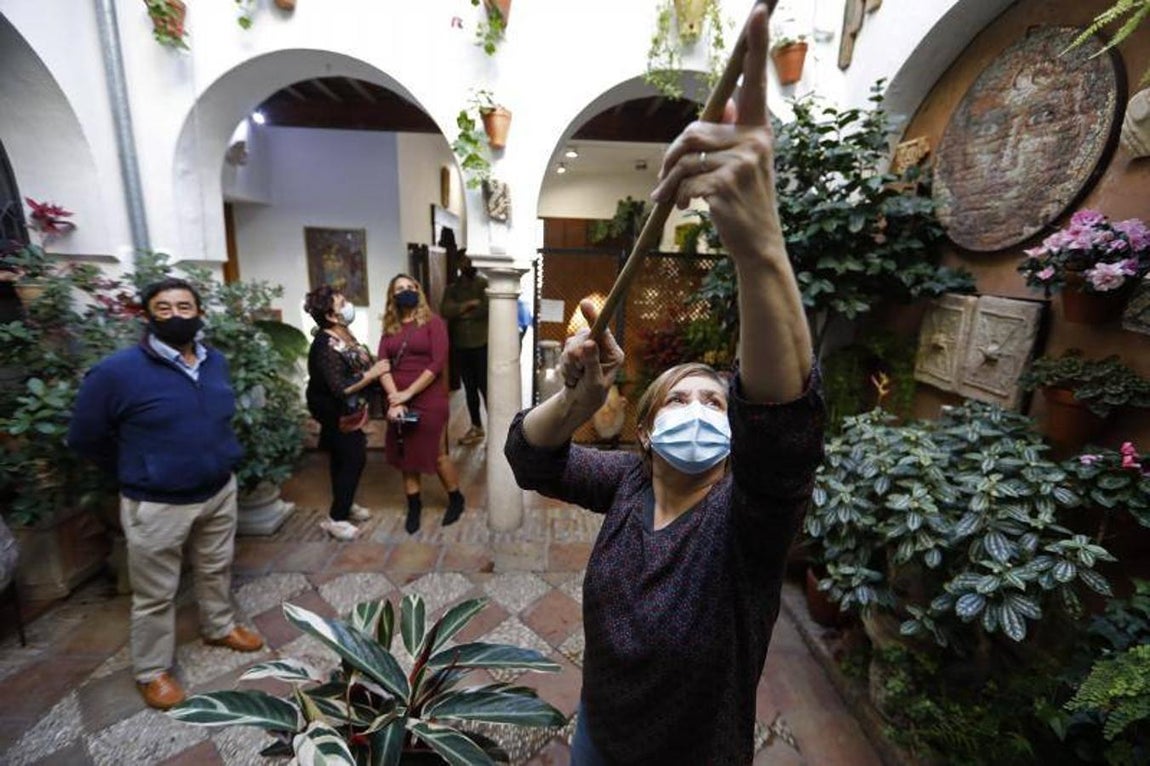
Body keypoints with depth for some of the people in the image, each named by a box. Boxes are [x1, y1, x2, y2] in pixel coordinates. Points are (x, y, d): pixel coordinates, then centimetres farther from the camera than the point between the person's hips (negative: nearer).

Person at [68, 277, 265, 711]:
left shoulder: (216, 362, -1)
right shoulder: (116, 371, -18)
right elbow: (84, 439, -6)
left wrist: (215, 463, 14)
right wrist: (140, 471, 3)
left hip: (220, 491, 5)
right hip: (157, 505, -5)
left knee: (217, 570, 23)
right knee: (155, 595, 13)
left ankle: (220, 627, 46)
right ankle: (152, 671, 34)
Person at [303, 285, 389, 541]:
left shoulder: (343, 334, 0)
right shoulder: (326, 347, -28)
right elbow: (341, 388, -31)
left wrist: (375, 367, -2)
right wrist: (372, 374, -24)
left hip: (347, 412, 9)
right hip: (337, 415, -9)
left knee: (343, 459, 19)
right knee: (354, 460, -2)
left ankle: (344, 505, 36)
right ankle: (336, 518, 12)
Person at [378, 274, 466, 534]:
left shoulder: (433, 322, -5)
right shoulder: (390, 328, 9)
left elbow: (438, 363, -14)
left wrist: (408, 393, -15)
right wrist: (394, 400, -14)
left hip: (429, 401, -5)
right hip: (399, 402, 5)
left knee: (437, 455, 3)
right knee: (405, 455, 14)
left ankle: (456, 499, 27)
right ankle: (414, 504, 32)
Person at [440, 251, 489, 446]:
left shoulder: (484, 284, 0)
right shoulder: (452, 288, 11)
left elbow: (487, 308, -18)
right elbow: (445, 311, -7)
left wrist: (461, 313, -8)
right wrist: (469, 304, -16)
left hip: (482, 345, -4)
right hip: (460, 346, 5)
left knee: (485, 387, -7)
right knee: (469, 388, 13)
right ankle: (476, 427, 26)